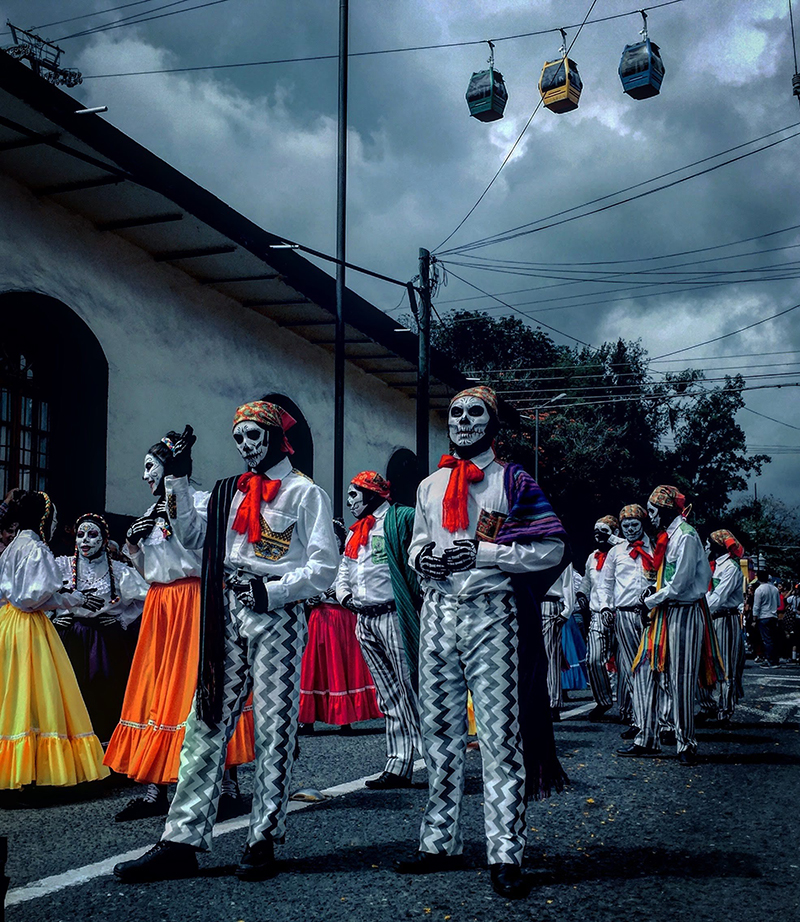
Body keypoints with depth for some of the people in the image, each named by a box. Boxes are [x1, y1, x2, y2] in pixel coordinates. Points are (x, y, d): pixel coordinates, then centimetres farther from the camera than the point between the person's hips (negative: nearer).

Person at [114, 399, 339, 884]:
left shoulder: (305, 492, 2)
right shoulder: (229, 492, 21)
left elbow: (324, 567, -4)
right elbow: (195, 535, 20)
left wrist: (272, 590, -16)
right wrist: (178, 480, 13)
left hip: (276, 616, -5)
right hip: (228, 614, 5)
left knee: (274, 728, -1)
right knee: (207, 724, 0)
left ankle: (264, 839, 8)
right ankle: (182, 840, 1)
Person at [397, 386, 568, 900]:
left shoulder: (513, 481, 0)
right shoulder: (431, 486, 17)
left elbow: (554, 549, -7)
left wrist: (480, 553, -15)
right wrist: (421, 557, 0)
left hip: (490, 613, -5)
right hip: (438, 612, 5)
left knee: (500, 734, -6)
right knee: (440, 731, 9)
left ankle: (505, 855, -1)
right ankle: (441, 843, 18)